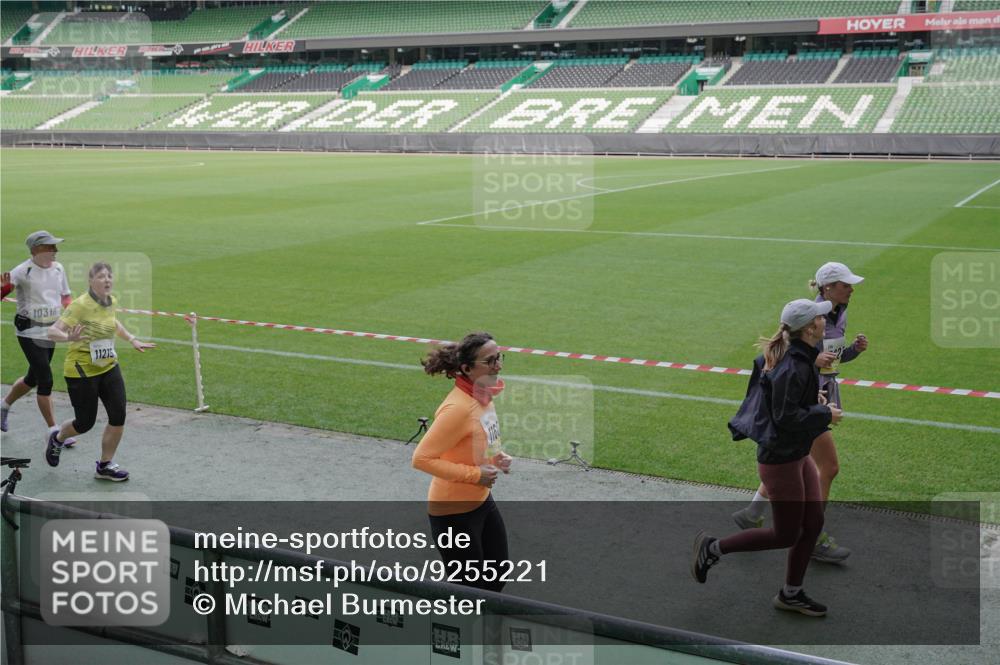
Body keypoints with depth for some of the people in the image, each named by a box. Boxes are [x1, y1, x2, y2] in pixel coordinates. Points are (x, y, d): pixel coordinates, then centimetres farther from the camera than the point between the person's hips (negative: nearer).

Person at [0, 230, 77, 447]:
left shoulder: (58, 268, 4)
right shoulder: (23, 271, -16)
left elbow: (65, 296, 16)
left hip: (51, 332, 7)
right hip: (30, 334, -7)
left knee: (33, 379, 19)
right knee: (46, 381, -8)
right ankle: (53, 431, 0)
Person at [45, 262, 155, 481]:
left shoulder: (111, 301, 1)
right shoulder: (81, 305, -20)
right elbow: (52, 331, -25)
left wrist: (132, 340, 21)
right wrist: (69, 337, -45)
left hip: (108, 367, 6)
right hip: (82, 371, -6)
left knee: (118, 417, -2)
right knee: (85, 423, 4)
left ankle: (105, 466, 16)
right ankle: (57, 439, 40)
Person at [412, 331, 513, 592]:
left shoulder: (483, 395, -1)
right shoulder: (458, 408, -29)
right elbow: (421, 458, -27)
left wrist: (496, 457, -2)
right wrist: (474, 474, -25)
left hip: (481, 500, 9)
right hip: (454, 511, -9)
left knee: (497, 578, 20)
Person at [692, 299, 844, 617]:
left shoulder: (802, 358, 4)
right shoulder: (793, 368, -26)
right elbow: (785, 417, -29)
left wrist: (813, 401, 7)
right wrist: (824, 414, -18)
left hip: (799, 455, 10)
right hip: (780, 461, -10)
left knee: (813, 523, 14)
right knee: (786, 535, 3)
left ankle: (791, 594, 29)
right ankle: (712, 548, 16)